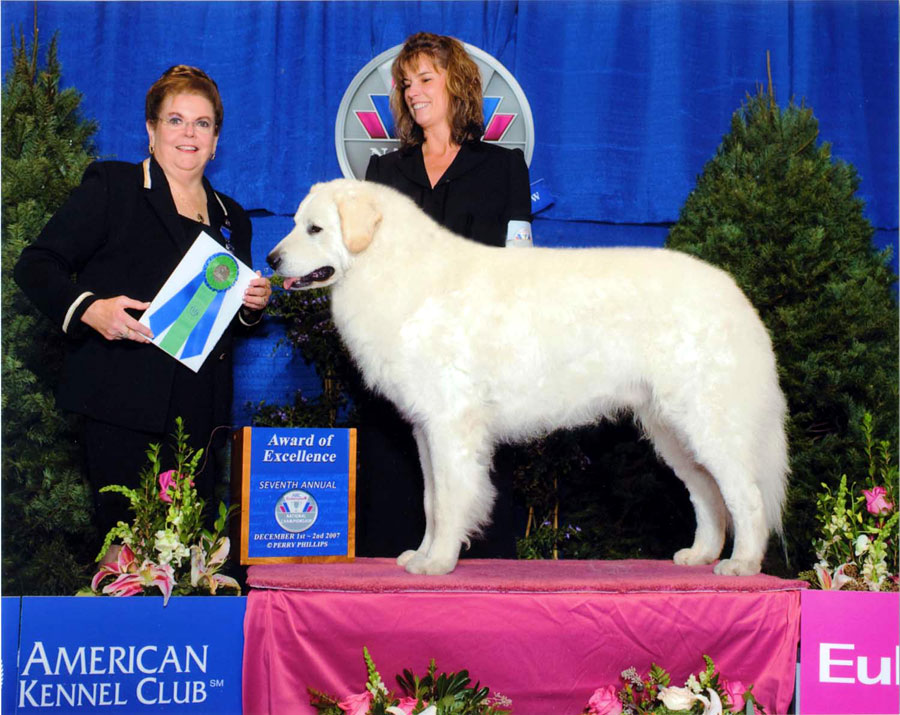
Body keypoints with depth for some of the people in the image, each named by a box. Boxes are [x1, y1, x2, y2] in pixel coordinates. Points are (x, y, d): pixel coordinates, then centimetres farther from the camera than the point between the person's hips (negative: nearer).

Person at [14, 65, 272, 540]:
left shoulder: (231, 217, 21)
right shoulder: (110, 188, 5)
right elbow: (37, 265, -1)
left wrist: (253, 305, 6)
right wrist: (88, 308, -18)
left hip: (200, 414, 5)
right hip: (123, 407, -4)